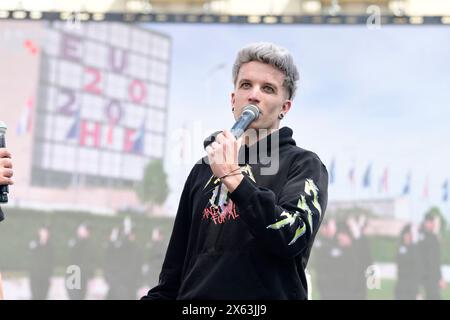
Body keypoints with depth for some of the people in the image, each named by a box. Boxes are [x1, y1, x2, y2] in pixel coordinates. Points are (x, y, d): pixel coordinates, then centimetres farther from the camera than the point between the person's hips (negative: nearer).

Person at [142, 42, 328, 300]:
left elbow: (292, 239, -17)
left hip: (269, 293, -4)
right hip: (194, 295, 5)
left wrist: (233, 177, -16)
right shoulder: (205, 168, 15)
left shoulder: (303, 164, 0)